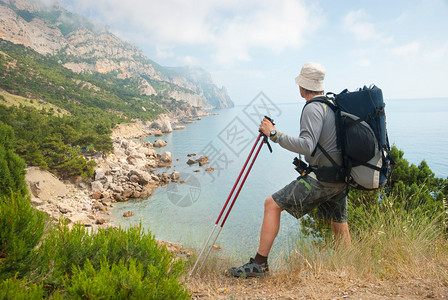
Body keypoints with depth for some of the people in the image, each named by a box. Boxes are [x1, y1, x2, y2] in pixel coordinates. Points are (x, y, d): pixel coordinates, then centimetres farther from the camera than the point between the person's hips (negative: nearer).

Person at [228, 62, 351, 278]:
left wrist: (274, 134, -21)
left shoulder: (313, 108, -13)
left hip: (322, 177, -9)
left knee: (272, 204, -8)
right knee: (339, 227, 21)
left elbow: (306, 146, -25)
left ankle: (259, 264, -6)